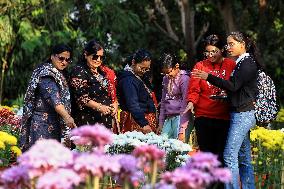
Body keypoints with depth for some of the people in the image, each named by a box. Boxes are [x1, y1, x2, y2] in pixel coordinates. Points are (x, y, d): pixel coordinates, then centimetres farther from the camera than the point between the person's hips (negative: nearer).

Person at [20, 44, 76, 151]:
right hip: (42, 122, -9)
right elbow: (53, 98, -28)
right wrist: (66, 117, -40)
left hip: (54, 123, 9)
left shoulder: (60, 74, 16)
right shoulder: (47, 74, -13)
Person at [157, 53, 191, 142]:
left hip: (180, 117, -7)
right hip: (168, 118, 7)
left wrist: (182, 128, -17)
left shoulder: (184, 79, -9)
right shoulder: (166, 79, 14)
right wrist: (161, 123, 17)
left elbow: (185, 104, -12)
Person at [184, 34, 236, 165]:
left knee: (221, 155, -3)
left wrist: (228, 94, -8)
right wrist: (191, 102, -16)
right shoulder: (200, 66, 9)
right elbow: (194, 89, 4)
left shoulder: (231, 65, 7)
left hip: (224, 117, -1)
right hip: (203, 116, 1)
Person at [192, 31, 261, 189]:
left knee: (230, 155, -12)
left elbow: (233, 85, -20)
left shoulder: (247, 63, -12)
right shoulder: (243, 63, 17)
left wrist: (208, 77, -21)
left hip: (243, 114, -10)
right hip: (243, 113, 10)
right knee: (244, 158, 11)